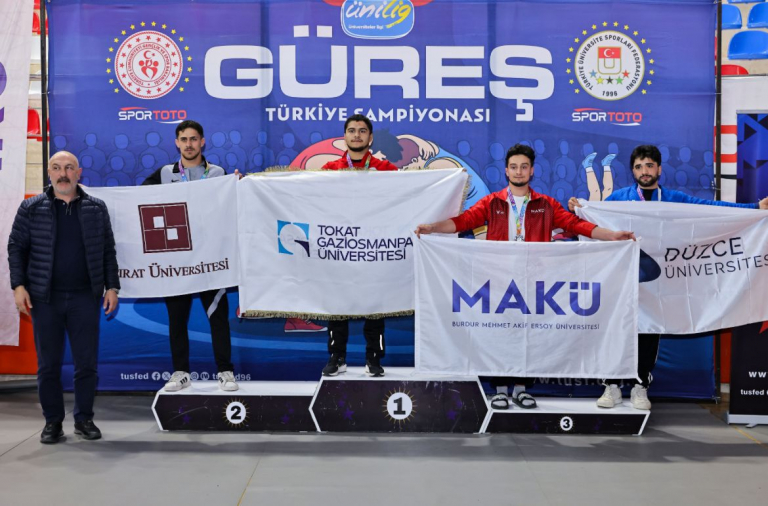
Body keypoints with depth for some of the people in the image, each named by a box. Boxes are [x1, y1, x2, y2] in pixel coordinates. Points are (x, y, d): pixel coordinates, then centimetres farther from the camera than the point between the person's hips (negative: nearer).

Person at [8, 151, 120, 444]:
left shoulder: (96, 208, 8)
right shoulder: (31, 208, 4)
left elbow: (108, 251, 9)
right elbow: (16, 247, 4)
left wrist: (111, 286, 2)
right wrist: (18, 285, -6)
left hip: (85, 297, 1)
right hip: (44, 298, -1)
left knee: (87, 362, 3)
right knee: (48, 364, 5)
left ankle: (84, 419, 17)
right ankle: (52, 422, 15)